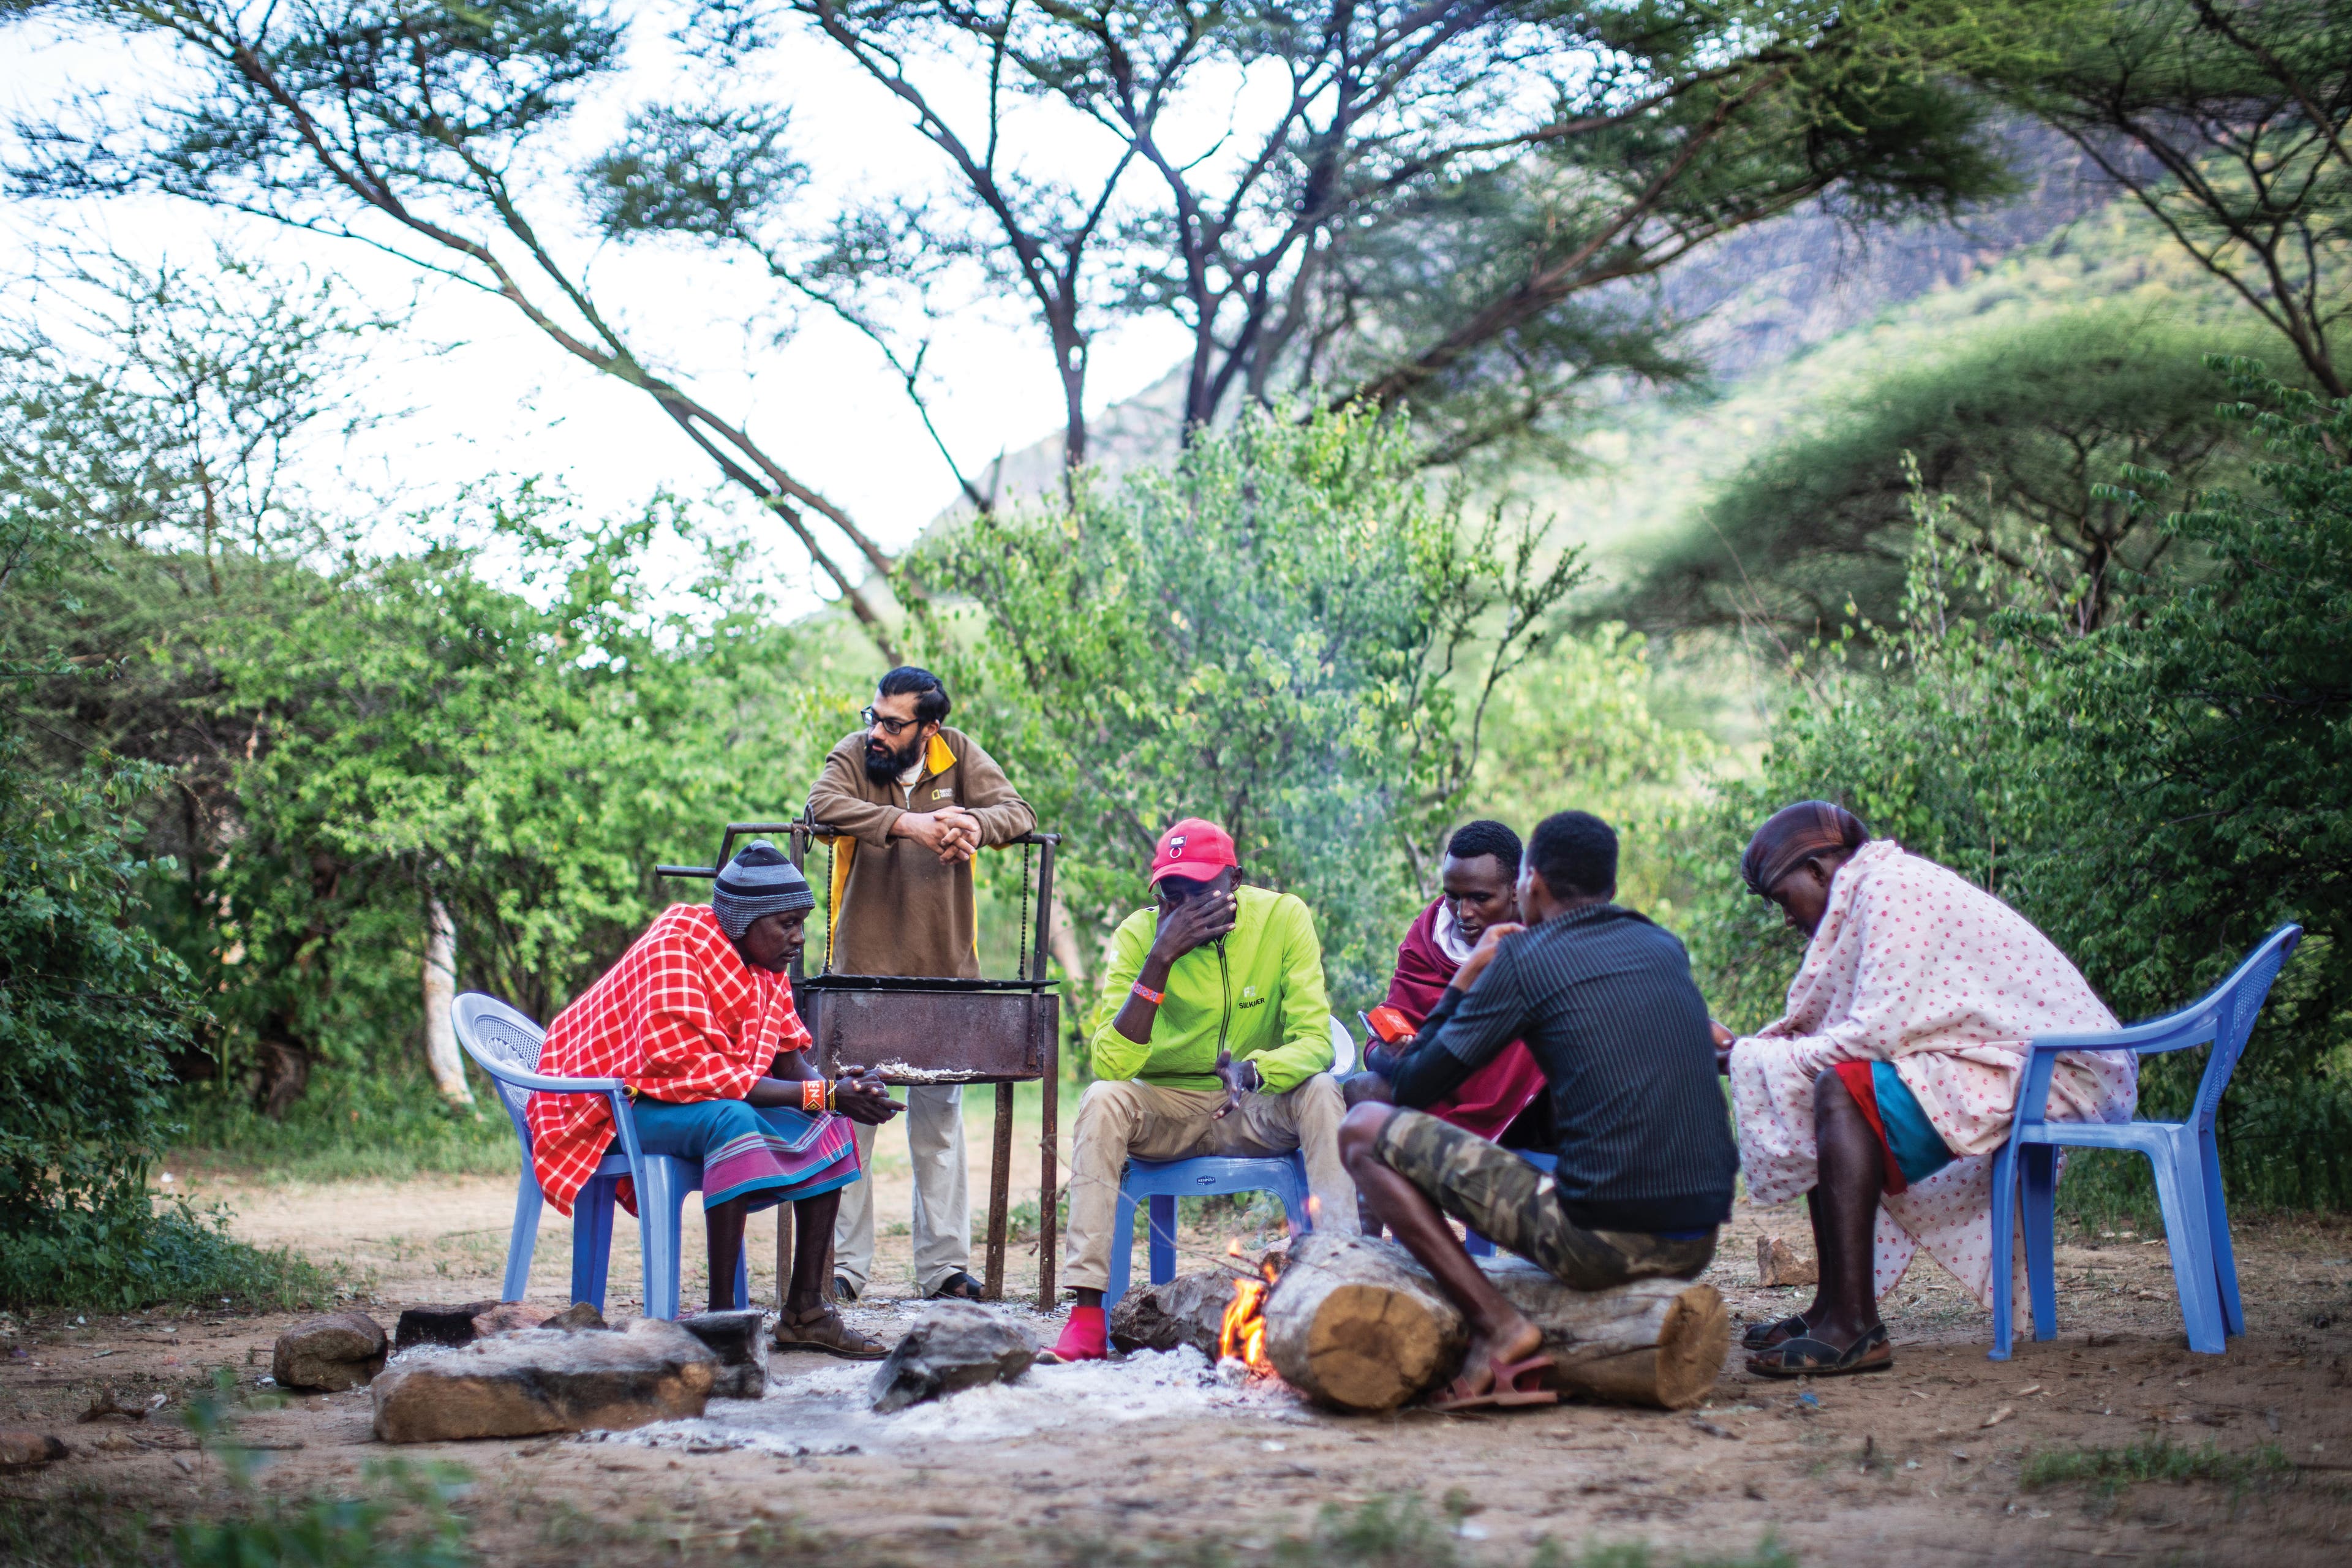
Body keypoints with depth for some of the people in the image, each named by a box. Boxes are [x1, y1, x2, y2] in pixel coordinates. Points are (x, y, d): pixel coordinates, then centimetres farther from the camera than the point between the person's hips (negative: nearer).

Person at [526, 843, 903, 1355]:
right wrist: (818, 1094, -31)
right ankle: (722, 1318, -35)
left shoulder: (763, 959, 2)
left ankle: (805, 1310, -10)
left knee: (828, 1127, -8)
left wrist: (839, 1093, -22)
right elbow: (693, 1071, -30)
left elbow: (788, 1057, 2)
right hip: (612, 1102, -9)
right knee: (732, 1120, -36)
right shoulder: (674, 950, -25)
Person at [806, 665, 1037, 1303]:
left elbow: (1018, 811, -5)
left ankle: (944, 1264, 15)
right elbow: (824, 805, -20)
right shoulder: (855, 754, -2)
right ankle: (844, 1266, 6)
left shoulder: (960, 756, 3)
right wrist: (909, 825, -29)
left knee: (940, 1119, 8)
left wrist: (974, 825, -27)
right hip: (862, 969, -2)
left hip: (944, 971, 2)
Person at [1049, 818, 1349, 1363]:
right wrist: (1159, 959, -30)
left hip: (1258, 1112, 0)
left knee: (1322, 1090, -29)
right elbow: (1111, 1065, -21)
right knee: (1102, 1099, -29)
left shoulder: (1283, 918, -12)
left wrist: (1254, 1070, -41)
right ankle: (1088, 1312, -33)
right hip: (1166, 1111, 0)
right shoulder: (1138, 934, -11)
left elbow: (1314, 1042, -19)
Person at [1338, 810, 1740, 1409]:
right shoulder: (1666, 949, 14)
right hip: (1698, 1246, 6)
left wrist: (1463, 979, 17)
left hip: (1600, 1239, -6)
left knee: (1365, 1130, 3)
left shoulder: (1525, 959, -3)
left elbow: (1414, 1088, 2)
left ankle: (1497, 1324, -8)